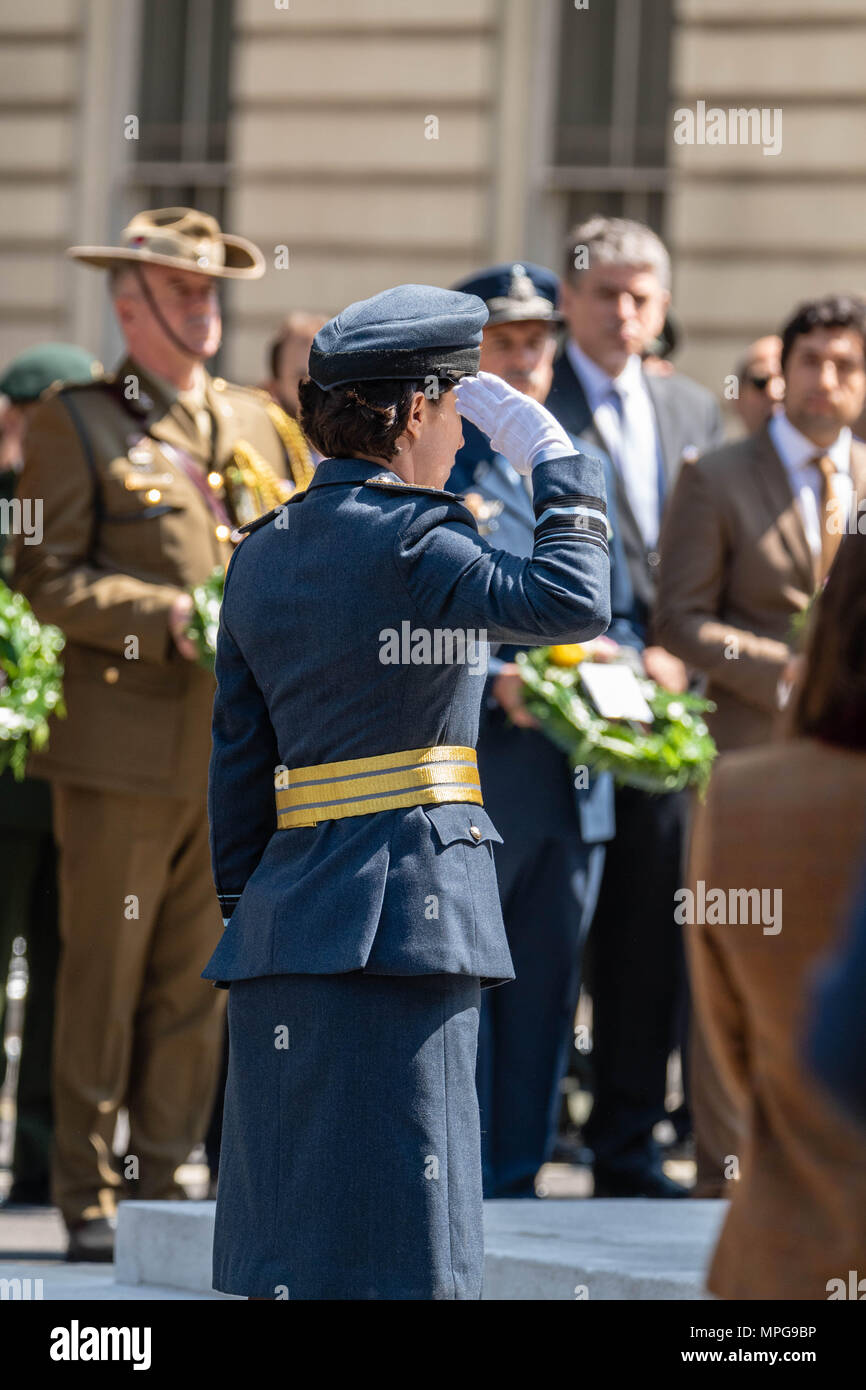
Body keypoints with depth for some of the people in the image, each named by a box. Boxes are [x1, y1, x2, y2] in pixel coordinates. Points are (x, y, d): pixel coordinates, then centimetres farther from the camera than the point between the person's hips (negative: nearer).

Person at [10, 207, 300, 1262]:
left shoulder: (249, 421, 17)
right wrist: (170, 617, -16)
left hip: (235, 746, 5)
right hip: (124, 747, -5)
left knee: (199, 980, 7)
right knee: (104, 977, -1)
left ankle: (161, 1183, 14)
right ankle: (88, 1195, 6)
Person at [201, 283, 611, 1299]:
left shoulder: (261, 555, 13)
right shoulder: (406, 540, -11)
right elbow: (573, 604, -21)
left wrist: (248, 910, 21)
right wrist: (558, 465, -7)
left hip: (290, 903, 8)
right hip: (401, 911, -8)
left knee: (293, 1249, 10)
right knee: (394, 1254, -6)